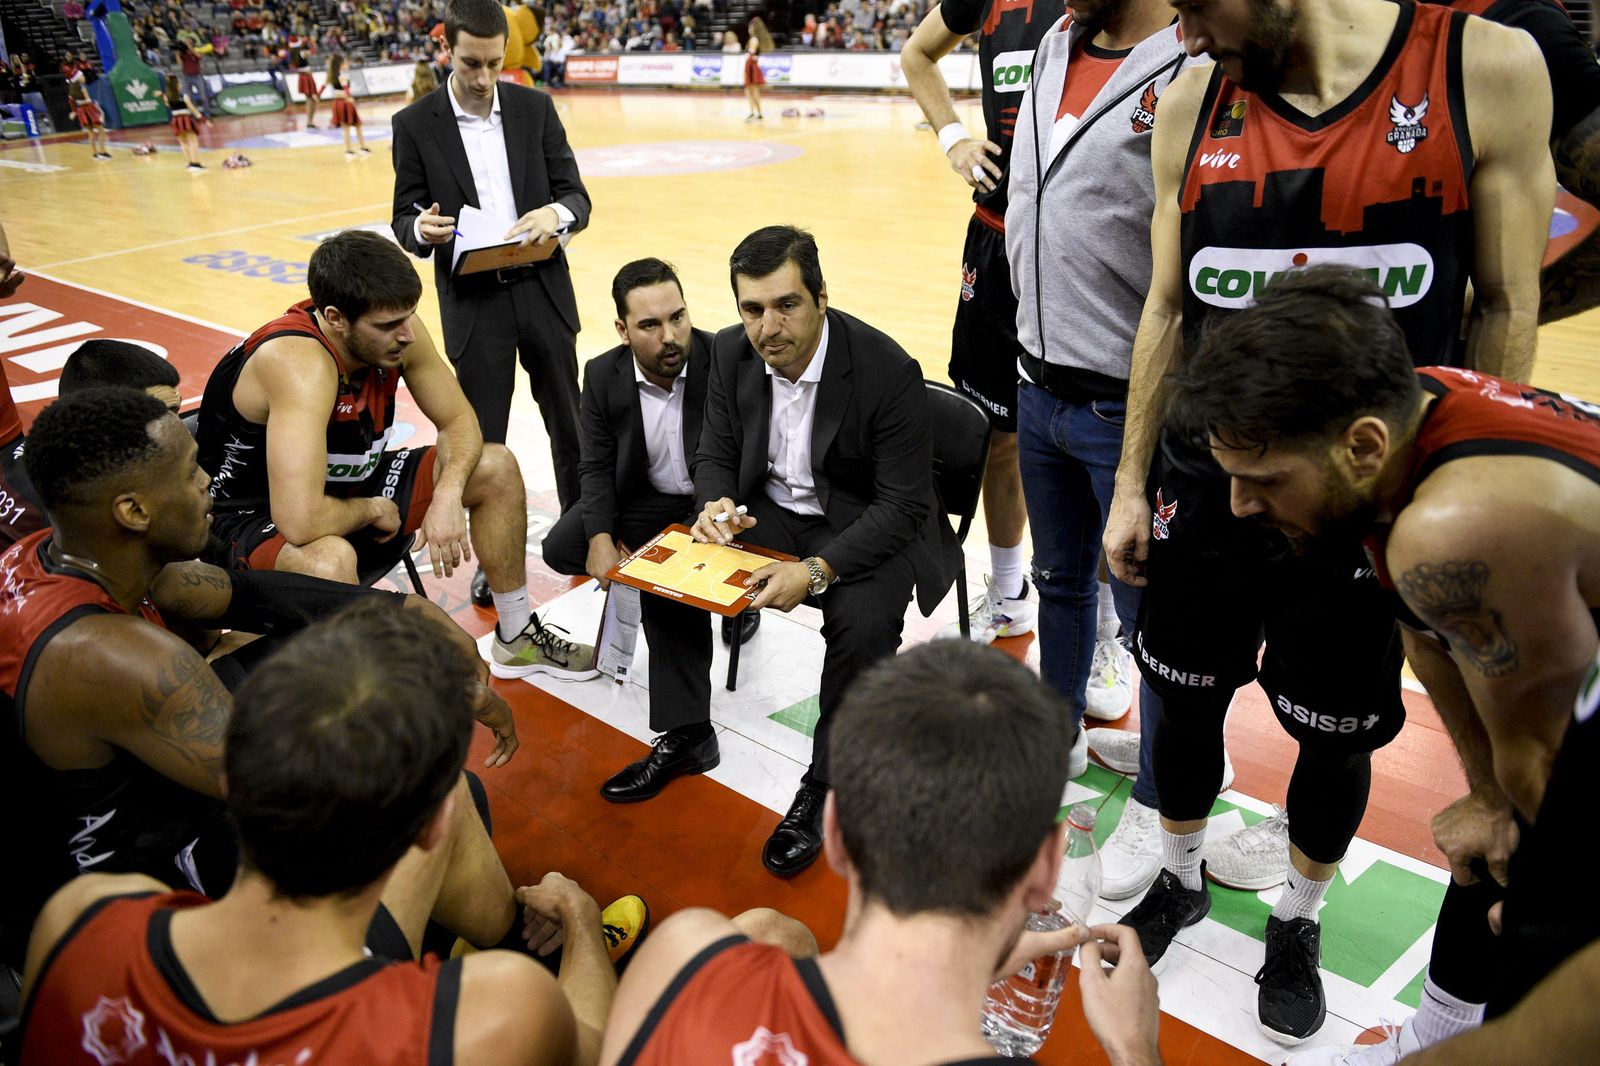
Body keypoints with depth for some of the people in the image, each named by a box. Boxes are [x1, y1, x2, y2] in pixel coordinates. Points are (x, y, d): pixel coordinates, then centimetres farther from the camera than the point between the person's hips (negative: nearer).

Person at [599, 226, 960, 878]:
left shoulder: (888, 371, -25)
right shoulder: (731, 353, -8)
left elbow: (903, 505, -23)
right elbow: (715, 456, 5)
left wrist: (817, 571, -35)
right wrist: (716, 507, -19)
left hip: (866, 528, -5)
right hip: (767, 510, 6)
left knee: (864, 622, -32)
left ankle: (825, 783, -9)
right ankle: (685, 738, 9)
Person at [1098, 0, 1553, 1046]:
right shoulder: (1194, 101, -2)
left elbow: (1506, 310, -5)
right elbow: (1167, 309, 4)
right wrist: (1133, 484, 5)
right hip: (1203, 489, 3)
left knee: (1339, 734, 14)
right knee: (1186, 701, 17)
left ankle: (1298, 920, 42)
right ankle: (1181, 879, 45)